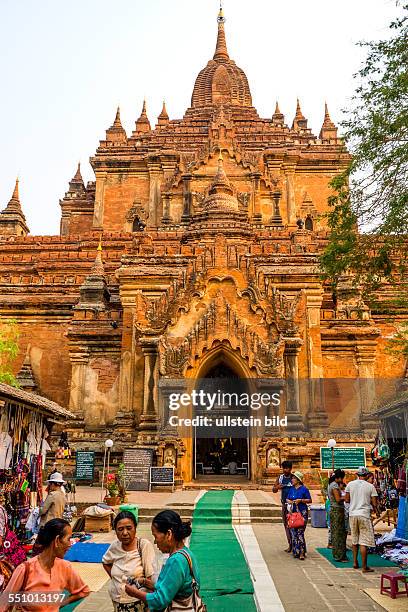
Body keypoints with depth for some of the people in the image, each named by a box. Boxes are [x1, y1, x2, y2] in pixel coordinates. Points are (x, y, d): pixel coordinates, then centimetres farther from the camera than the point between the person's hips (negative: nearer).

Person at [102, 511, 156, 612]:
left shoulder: (145, 545, -17)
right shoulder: (115, 546, -4)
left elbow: (152, 580, -15)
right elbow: (105, 562, 18)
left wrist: (142, 580, -32)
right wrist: (112, 577, 6)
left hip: (138, 602, -4)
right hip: (117, 601, 4)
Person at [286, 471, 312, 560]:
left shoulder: (304, 489, -5)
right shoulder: (291, 489, 11)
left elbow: (310, 500, -3)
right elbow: (287, 498, 18)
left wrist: (300, 500, -15)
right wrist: (289, 501, -4)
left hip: (302, 512, -6)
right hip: (293, 512, 6)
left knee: (300, 532, -11)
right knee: (293, 532, 5)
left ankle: (301, 553, -5)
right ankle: (295, 552, 17)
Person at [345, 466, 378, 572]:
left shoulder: (350, 484, 2)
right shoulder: (370, 486, -4)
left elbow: (347, 500, 5)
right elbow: (374, 504, -5)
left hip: (352, 514, 3)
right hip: (364, 515, -3)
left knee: (355, 540, 18)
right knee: (364, 542, 0)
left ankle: (355, 562, 24)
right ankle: (364, 566, 3)